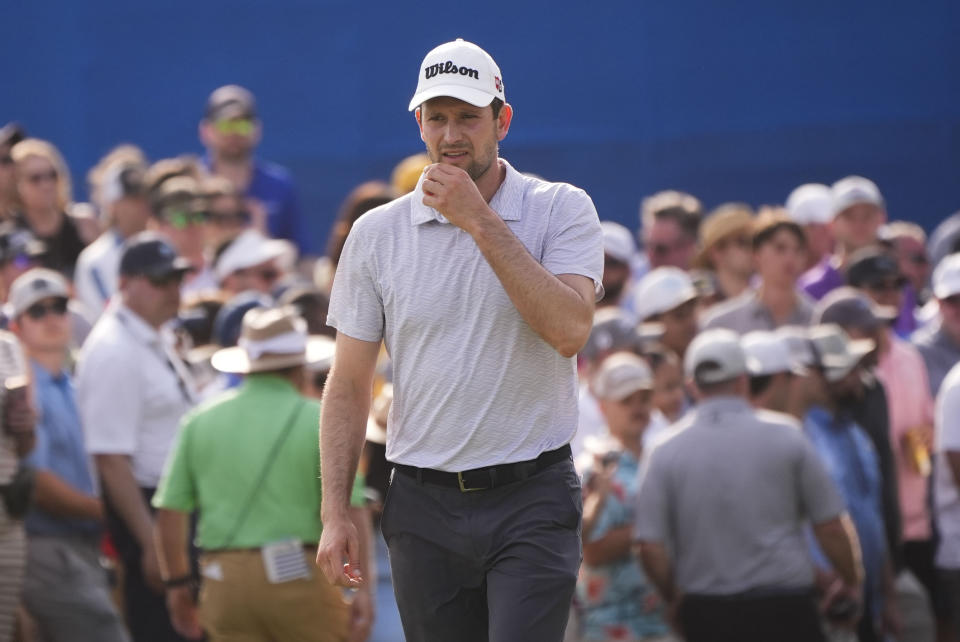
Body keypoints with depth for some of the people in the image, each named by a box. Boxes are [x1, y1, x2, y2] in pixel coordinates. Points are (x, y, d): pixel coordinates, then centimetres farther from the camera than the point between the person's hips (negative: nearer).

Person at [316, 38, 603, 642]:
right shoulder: (377, 233, 6)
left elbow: (569, 329, -18)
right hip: (424, 503, 3)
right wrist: (336, 513, 1)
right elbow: (349, 386, 9)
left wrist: (480, 219, -17)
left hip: (532, 501, -3)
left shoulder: (562, 210, -1)